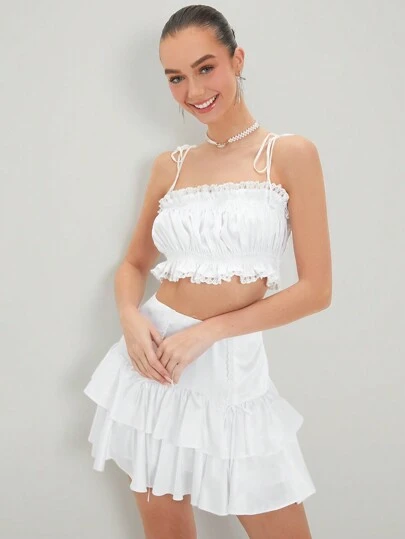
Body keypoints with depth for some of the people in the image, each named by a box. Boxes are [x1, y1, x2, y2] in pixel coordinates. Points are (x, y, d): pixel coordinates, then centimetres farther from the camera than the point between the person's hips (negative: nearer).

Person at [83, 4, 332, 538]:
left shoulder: (290, 154, -4)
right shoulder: (169, 166, 7)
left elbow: (316, 289, -8)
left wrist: (206, 331, -14)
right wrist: (131, 317, -8)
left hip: (234, 369, -3)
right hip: (155, 363, 3)